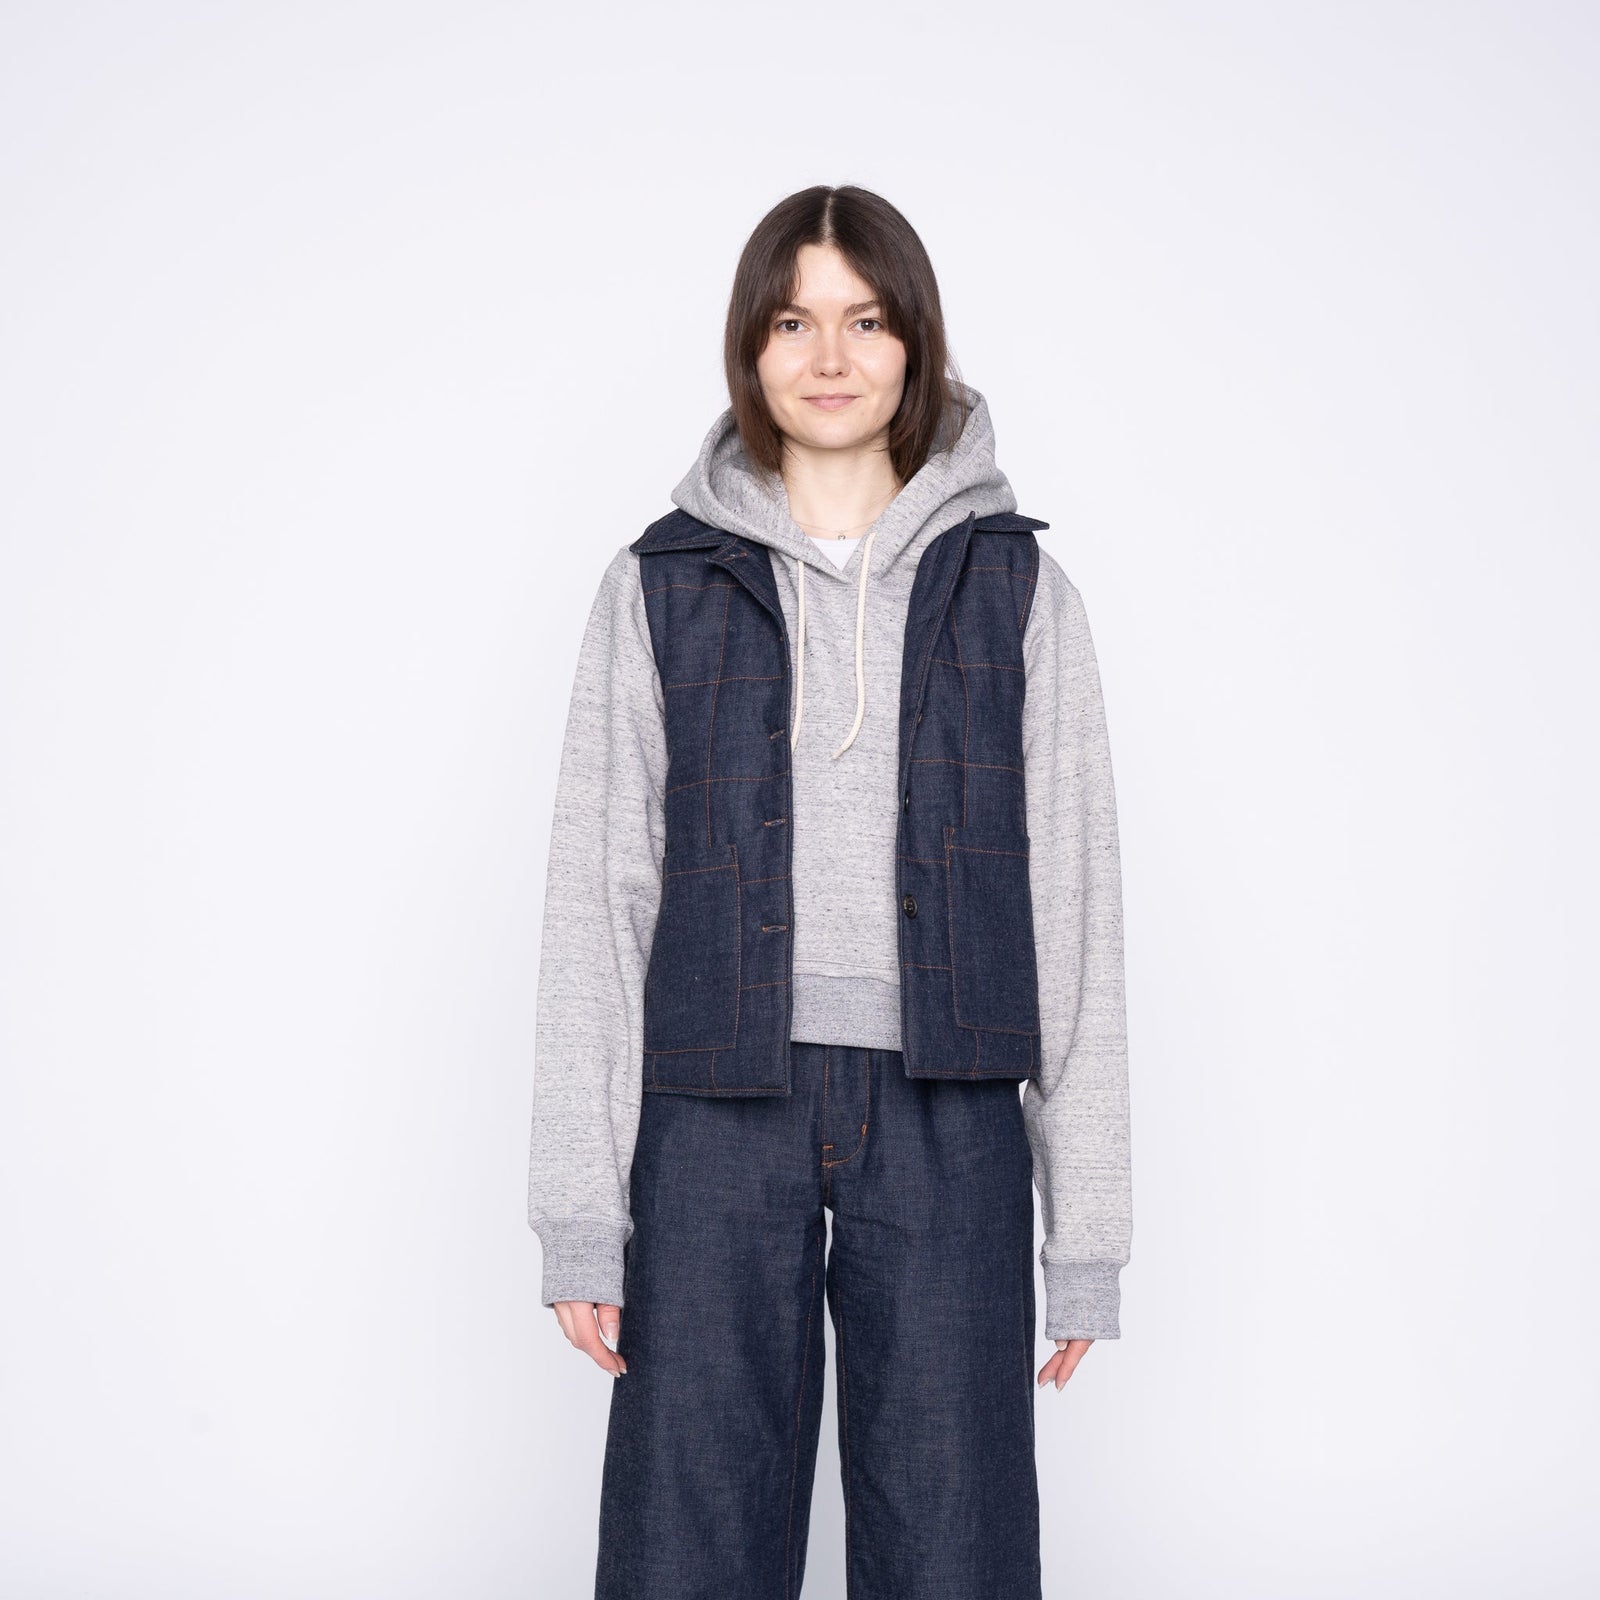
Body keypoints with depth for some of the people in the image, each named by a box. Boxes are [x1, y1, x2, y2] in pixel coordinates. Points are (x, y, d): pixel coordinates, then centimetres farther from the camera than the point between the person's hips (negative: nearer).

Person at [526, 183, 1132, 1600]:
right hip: (718, 1112, 0)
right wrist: (580, 1209, -2)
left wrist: (1088, 1228, 1)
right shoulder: (662, 588, 6)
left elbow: (1074, 901, 5)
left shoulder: (1014, 588, 7)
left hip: (945, 1116, 0)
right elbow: (596, 899, 4)